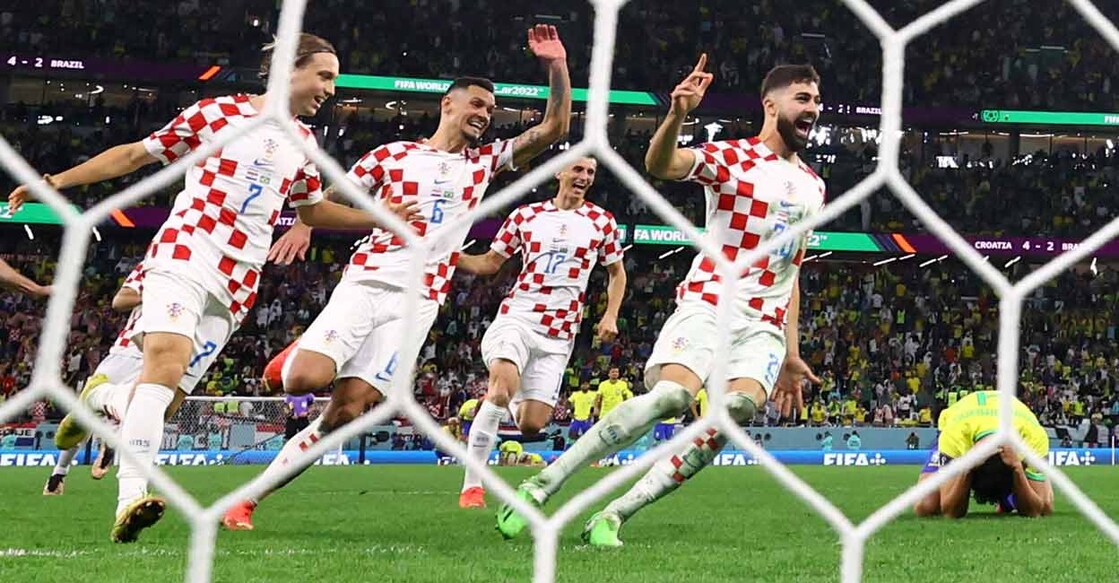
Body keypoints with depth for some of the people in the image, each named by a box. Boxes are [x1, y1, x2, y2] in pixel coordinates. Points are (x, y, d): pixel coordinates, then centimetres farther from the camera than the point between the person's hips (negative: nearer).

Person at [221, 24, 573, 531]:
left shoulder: (484, 163, 17)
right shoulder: (392, 155, 11)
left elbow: (554, 129, 12)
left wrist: (557, 65, 1)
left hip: (417, 302, 2)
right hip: (365, 283, -2)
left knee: (346, 410, -11)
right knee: (306, 380, -24)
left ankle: (248, 500, -3)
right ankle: (295, 355, 14)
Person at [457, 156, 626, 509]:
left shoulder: (602, 222, 8)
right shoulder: (526, 215, 7)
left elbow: (617, 272, 20)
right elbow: (490, 262, 12)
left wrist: (610, 315, 5)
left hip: (559, 334, 2)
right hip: (517, 317, -1)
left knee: (532, 425, -4)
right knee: (503, 381, -31)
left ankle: (517, 403, 38)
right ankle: (472, 484, -26)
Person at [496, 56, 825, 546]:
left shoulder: (813, 187, 20)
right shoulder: (733, 157, 0)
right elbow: (660, 164, -20)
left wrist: (791, 352, 22)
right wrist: (676, 115, -40)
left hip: (765, 326, 5)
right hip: (709, 304, -5)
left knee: (740, 406, -25)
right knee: (672, 395, -30)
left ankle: (613, 515, -20)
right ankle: (539, 487, -19)